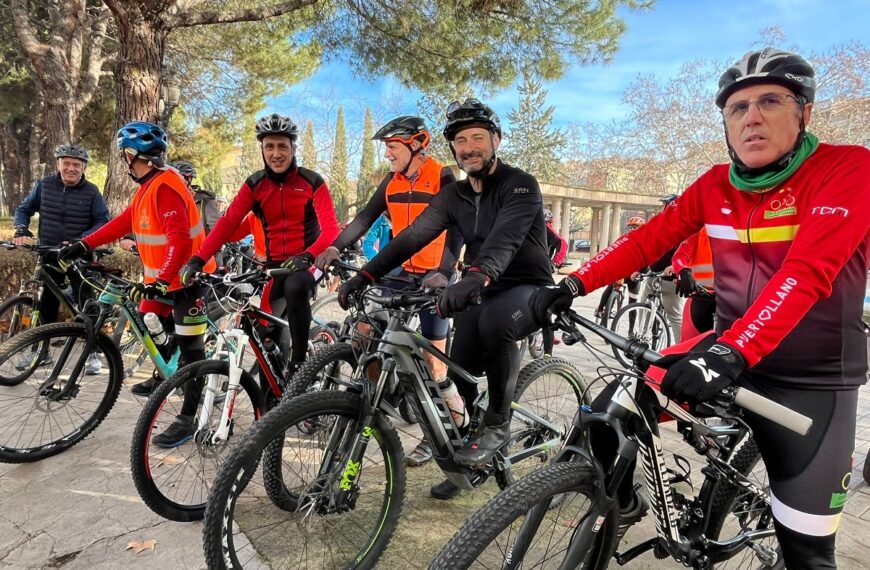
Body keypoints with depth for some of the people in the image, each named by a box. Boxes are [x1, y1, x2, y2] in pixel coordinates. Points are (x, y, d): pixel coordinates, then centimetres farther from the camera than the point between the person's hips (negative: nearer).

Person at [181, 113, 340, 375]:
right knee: (266, 333, 6)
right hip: (274, 266, 4)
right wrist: (197, 260, -20)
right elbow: (227, 223, -7)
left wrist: (307, 256, -39)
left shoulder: (312, 182, -9)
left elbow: (330, 229, -19)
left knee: (295, 288, -38)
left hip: (304, 264, -4)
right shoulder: (254, 184, 1)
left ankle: (299, 361, -23)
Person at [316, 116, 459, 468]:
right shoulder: (393, 180, 6)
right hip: (401, 270, 6)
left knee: (432, 361, 0)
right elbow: (366, 216, 0)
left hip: (434, 277, -5)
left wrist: (443, 272, -37)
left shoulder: (443, 178, -11)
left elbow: (455, 228, -22)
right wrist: (337, 247, -15)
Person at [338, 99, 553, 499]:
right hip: (480, 294, 6)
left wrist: (476, 277, -54)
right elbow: (413, 235, -6)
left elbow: (505, 237, -34)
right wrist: (366, 274, -19)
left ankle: (498, 424, -16)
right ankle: (461, 462, 24)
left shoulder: (519, 185, -13)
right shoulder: (453, 196, 5)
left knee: (494, 320, -38)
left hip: (527, 289, -5)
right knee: (459, 377, -2)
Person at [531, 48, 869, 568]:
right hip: (730, 359, 4)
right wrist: (576, 284, -21)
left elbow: (807, 273, -29)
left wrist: (731, 353, -42)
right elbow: (649, 239, -7)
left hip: (813, 382, -3)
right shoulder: (716, 185, 0)